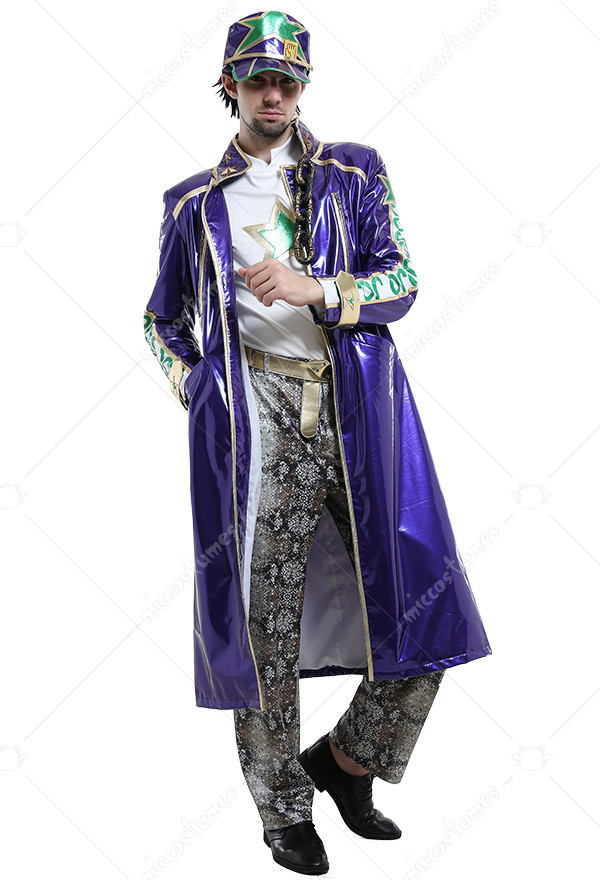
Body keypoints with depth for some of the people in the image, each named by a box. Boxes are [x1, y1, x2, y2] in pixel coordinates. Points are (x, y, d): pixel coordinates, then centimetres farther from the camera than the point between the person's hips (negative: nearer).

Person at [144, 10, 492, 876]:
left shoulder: (355, 173, 13)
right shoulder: (195, 201, 15)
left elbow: (400, 280, 3)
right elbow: (163, 316, 23)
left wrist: (316, 288, -14)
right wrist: (194, 388, 8)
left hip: (359, 409, 1)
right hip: (257, 414, -1)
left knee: (419, 600, -2)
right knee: (265, 619, 1)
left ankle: (345, 759, 22)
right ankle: (285, 806, 21)